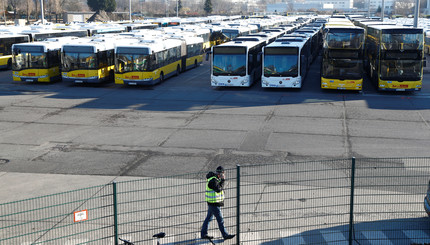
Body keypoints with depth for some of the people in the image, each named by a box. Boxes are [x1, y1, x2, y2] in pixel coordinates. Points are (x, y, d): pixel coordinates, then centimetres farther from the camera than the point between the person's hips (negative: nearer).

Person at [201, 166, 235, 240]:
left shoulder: (216, 179, 11)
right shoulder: (213, 180, -20)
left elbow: (221, 188, 15)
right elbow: (218, 189, -25)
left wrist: (222, 180, 1)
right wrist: (223, 180, -20)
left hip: (211, 203, 10)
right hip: (214, 203, -10)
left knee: (209, 218, 15)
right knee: (220, 220, -1)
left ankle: (203, 234, 23)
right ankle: (225, 235, 8)